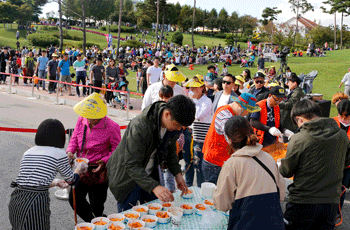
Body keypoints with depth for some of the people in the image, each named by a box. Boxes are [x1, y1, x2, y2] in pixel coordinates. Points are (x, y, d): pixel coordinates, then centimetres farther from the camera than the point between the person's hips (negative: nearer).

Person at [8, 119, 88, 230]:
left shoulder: (28, 152, 14)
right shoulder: (59, 153, -3)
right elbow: (71, 180, 11)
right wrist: (80, 168, 31)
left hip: (15, 200, 6)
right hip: (37, 202, -6)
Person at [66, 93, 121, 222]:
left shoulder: (111, 127, -18)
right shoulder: (82, 120, -2)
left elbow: (117, 148, -8)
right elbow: (74, 138, 11)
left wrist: (105, 161, -20)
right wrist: (70, 151, -7)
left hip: (99, 171, -5)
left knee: (96, 205, 5)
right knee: (74, 199, 12)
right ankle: (90, 221, 39)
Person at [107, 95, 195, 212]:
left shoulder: (174, 124, -10)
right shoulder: (140, 126, -33)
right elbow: (132, 165, -33)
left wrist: (177, 173, -3)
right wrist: (154, 187, -43)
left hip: (150, 175, 6)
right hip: (126, 177, -6)